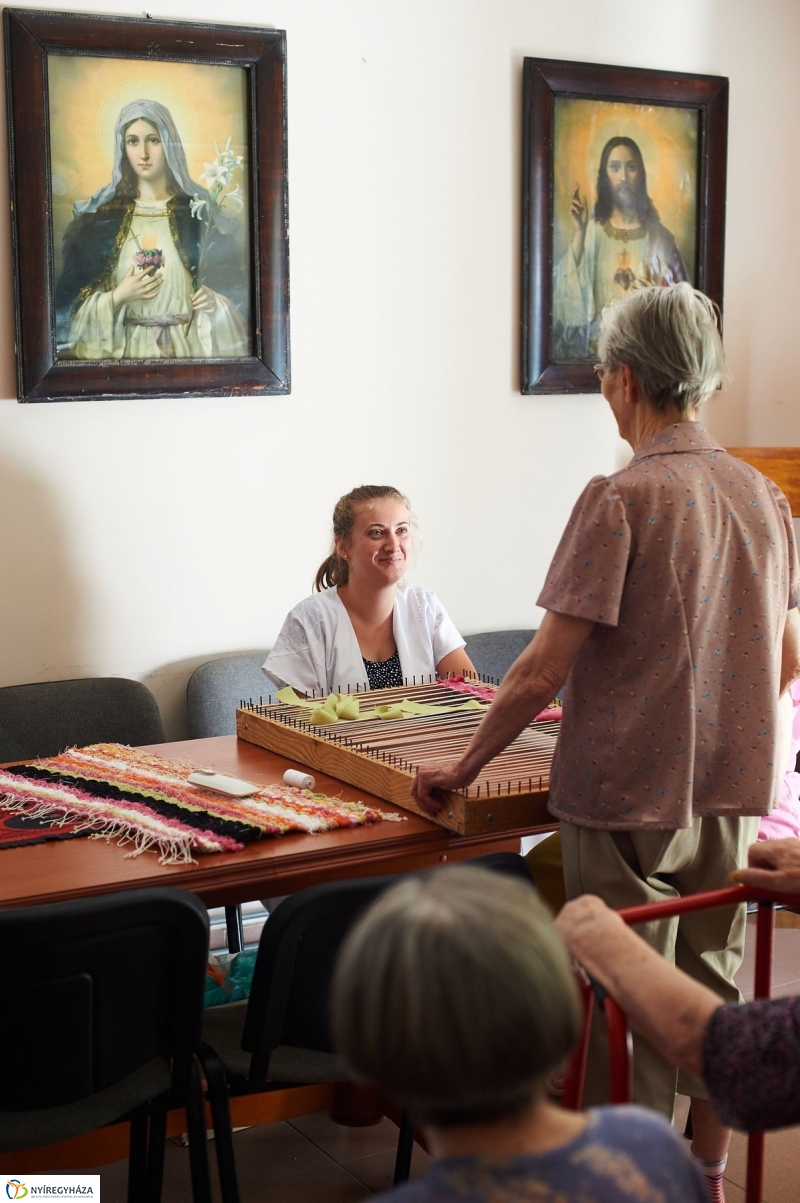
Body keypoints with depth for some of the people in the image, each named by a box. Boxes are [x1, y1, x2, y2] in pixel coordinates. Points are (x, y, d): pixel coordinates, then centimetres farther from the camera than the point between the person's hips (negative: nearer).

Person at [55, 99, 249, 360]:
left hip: (189, 346, 0)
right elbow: (72, 294, 4)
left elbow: (232, 284, 5)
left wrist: (215, 301, -14)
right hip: (126, 347, 1)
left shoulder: (200, 211, 2)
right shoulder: (101, 214, 3)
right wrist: (117, 297, -11)